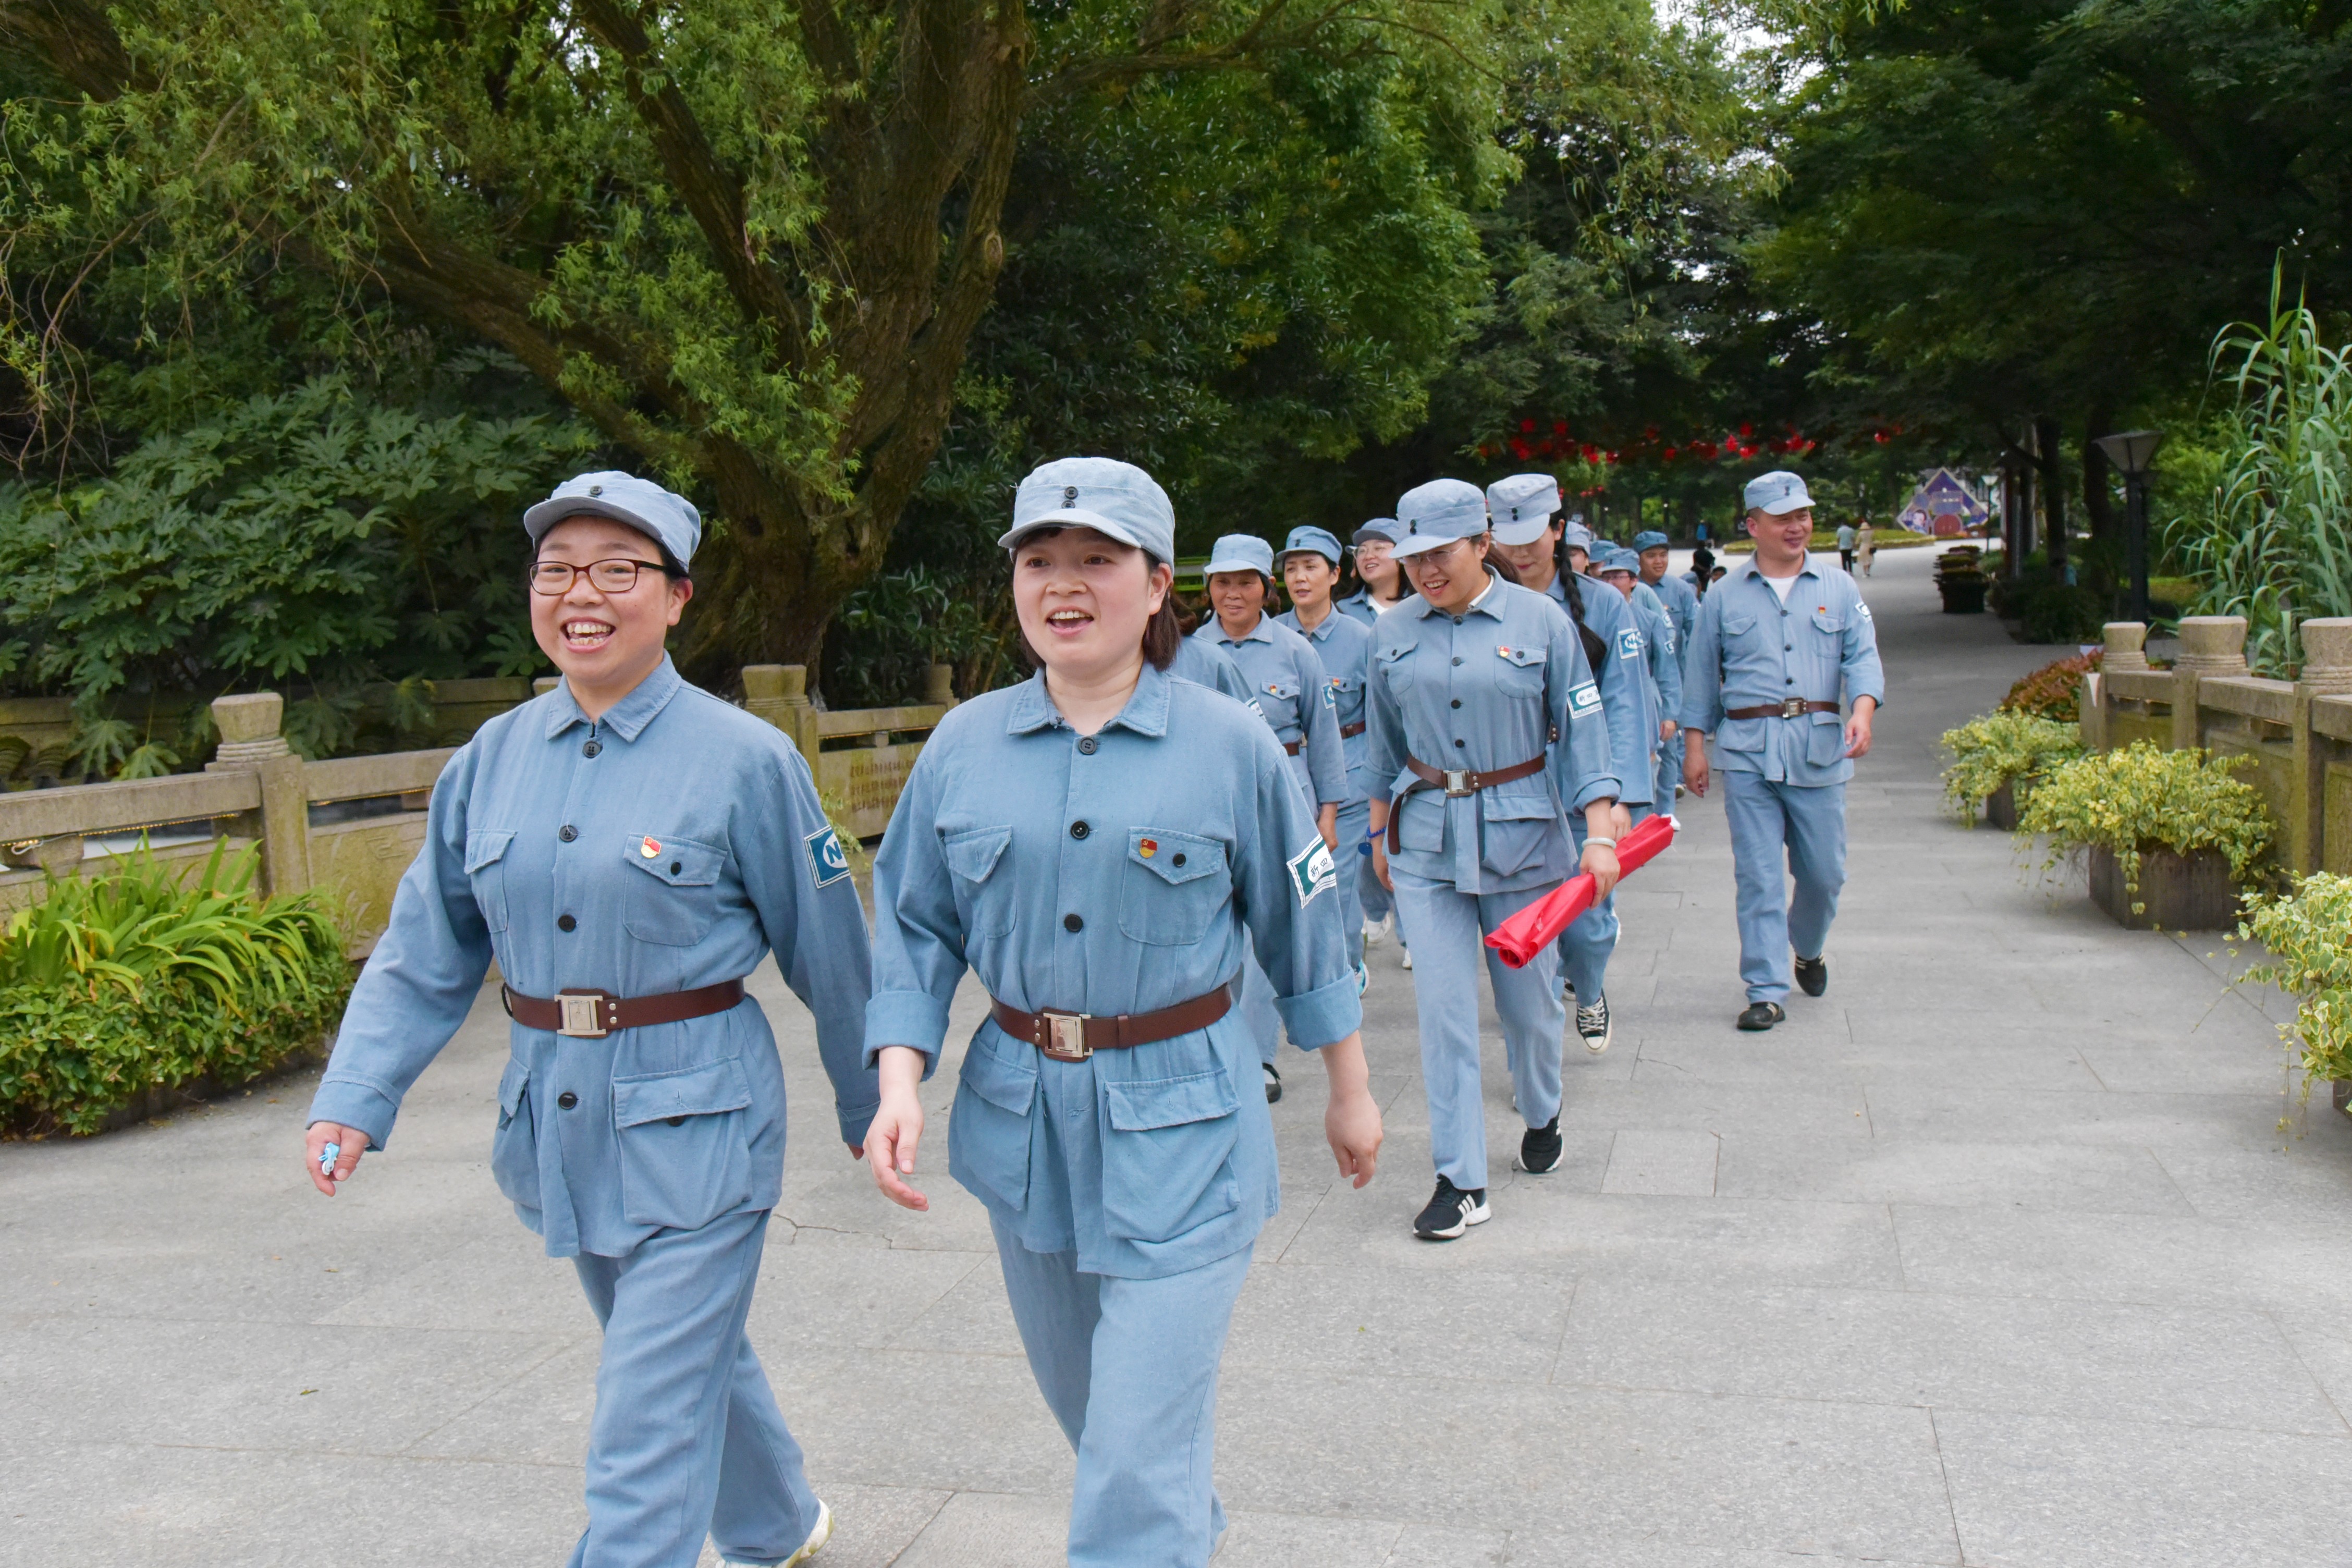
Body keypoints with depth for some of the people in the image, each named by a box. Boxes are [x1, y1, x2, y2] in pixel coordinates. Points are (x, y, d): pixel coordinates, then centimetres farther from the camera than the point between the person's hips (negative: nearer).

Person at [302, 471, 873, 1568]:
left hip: (691, 1124, -6)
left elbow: (827, 951, -4)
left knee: (648, 1433, -5)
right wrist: (353, 1100, -4)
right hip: (552, 1120, 6)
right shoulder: (493, 759, 3)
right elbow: (425, 950, 7)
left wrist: (871, 1110, 4)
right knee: (693, 1354, 24)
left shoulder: (744, 760, -11)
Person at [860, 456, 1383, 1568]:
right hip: (1021, 1112, 5)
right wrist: (899, 1082, -9)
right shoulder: (964, 746, -1)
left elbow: (1303, 928, 2)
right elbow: (915, 928, 4)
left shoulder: (1231, 748, -8)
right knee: (1086, 1401, 24)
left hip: (1178, 1123, -4)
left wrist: (1350, 1092, 9)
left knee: (1140, 1454, -5)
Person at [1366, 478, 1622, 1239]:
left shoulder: (1541, 621, -5)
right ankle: (1460, 1181, 4)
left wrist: (1599, 833, -9)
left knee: (1530, 996, 10)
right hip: (1426, 837, 2)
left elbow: (1582, 728, -3)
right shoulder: (1391, 635, 3)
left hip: (1520, 832, -1)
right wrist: (1380, 831, 16)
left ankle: (1542, 1118, 40)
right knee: (1443, 1007, -3)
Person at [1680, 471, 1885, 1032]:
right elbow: (1701, 675, 12)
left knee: (1823, 870, 7)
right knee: (1758, 875, -3)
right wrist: (1695, 744, 6)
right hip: (1747, 751, -1)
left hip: (1819, 747, 1)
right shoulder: (1725, 598, 9)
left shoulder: (1839, 590, 11)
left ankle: (1808, 949, 38)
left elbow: (1863, 657, 2)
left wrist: (1863, 711, -17)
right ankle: (1766, 991, 2)